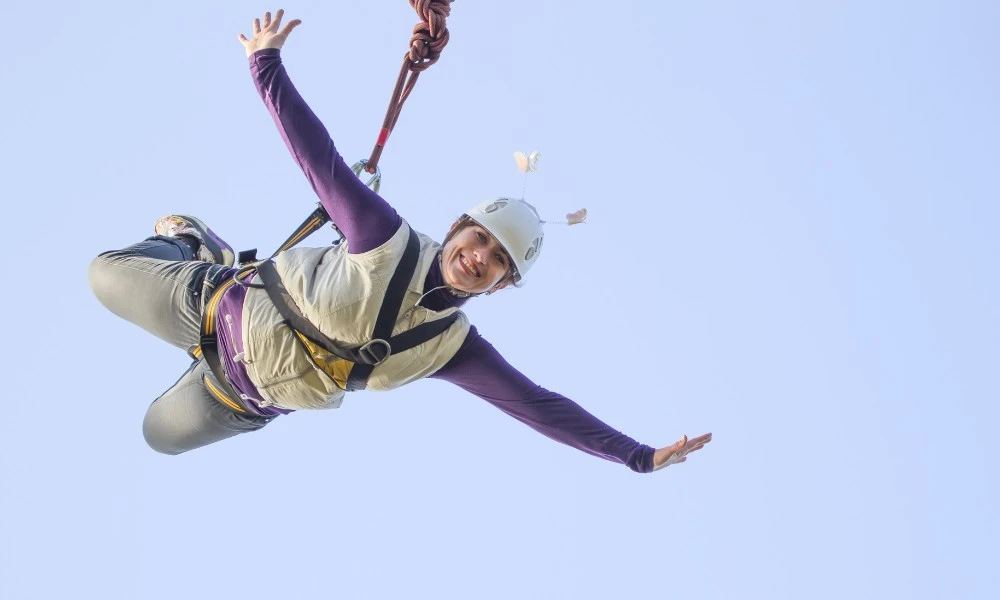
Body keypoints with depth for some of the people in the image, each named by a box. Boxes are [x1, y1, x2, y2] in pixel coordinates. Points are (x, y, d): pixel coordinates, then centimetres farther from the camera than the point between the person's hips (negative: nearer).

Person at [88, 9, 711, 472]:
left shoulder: (453, 348, -22)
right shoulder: (388, 239, -29)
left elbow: (540, 405, -22)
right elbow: (320, 157, -26)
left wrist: (640, 455, -27)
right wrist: (268, 65, -28)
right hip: (223, 307, -2)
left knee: (162, 435, 21)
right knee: (104, 273, 13)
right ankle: (189, 241, 41)